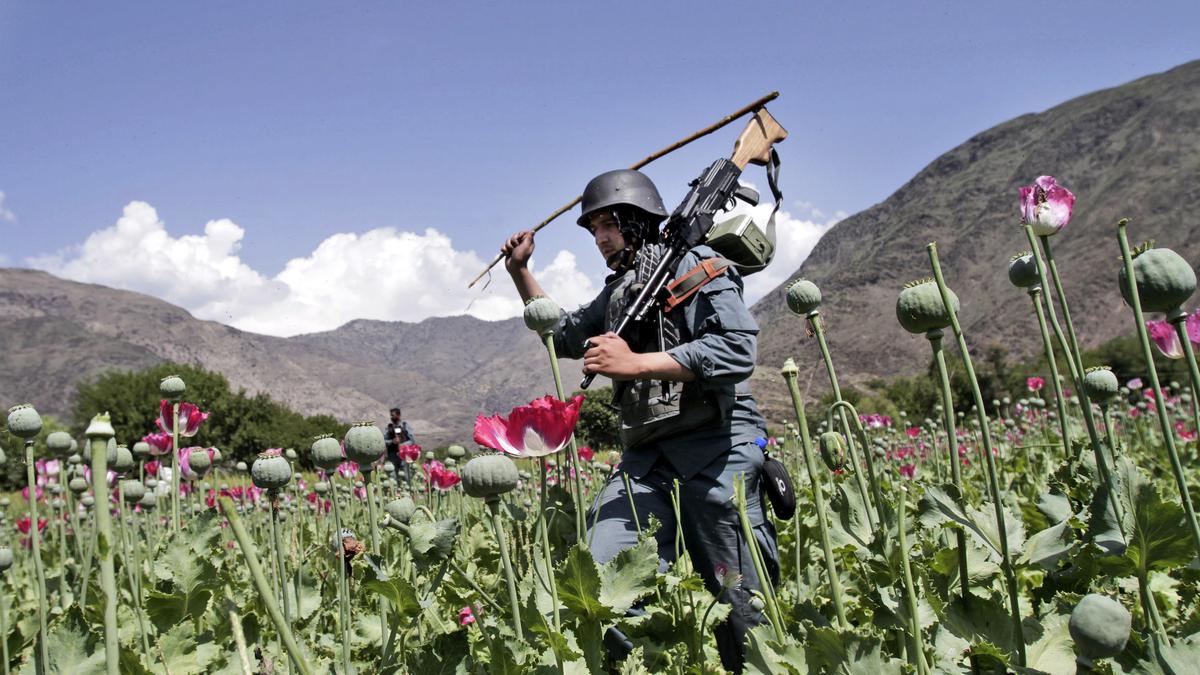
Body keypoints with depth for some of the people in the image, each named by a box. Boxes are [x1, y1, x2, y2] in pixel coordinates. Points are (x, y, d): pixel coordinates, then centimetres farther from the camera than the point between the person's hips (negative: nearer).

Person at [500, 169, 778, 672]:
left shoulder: (694, 262, -1)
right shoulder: (619, 291, 24)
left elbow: (736, 349, -16)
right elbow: (565, 335, 39)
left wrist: (635, 363, -16)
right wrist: (520, 271, 29)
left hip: (715, 449, -7)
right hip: (646, 457, 7)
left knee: (744, 612, -2)